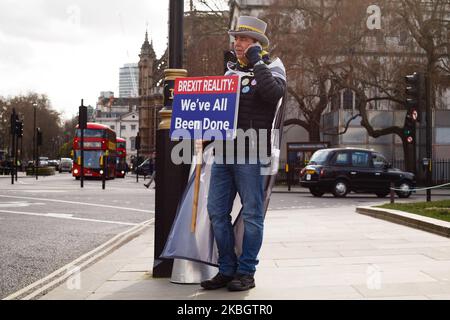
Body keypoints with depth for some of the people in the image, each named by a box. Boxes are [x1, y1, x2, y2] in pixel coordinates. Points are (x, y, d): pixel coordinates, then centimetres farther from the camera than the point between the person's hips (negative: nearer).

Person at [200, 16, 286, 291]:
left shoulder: (272, 67, 3)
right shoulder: (231, 71, 20)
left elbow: (274, 93, -20)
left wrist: (257, 63, -12)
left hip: (250, 154, -6)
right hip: (223, 152, 7)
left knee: (252, 214, 0)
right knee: (217, 212, 6)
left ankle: (246, 272, 10)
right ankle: (227, 270, 17)